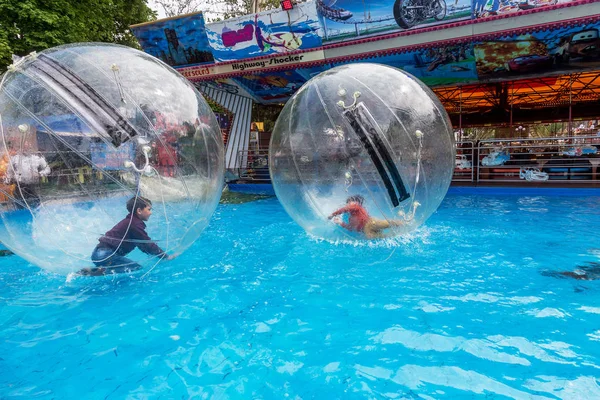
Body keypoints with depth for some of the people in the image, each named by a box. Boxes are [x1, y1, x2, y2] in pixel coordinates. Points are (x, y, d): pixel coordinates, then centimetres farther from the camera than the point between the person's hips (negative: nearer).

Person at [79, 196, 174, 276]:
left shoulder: (130, 221, 18)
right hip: (106, 255, -10)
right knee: (138, 269, -14)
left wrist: (160, 253, 22)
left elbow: (143, 244, 24)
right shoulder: (135, 224, -12)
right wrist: (166, 256, -1)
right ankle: (103, 272, -18)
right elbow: (148, 244, -10)